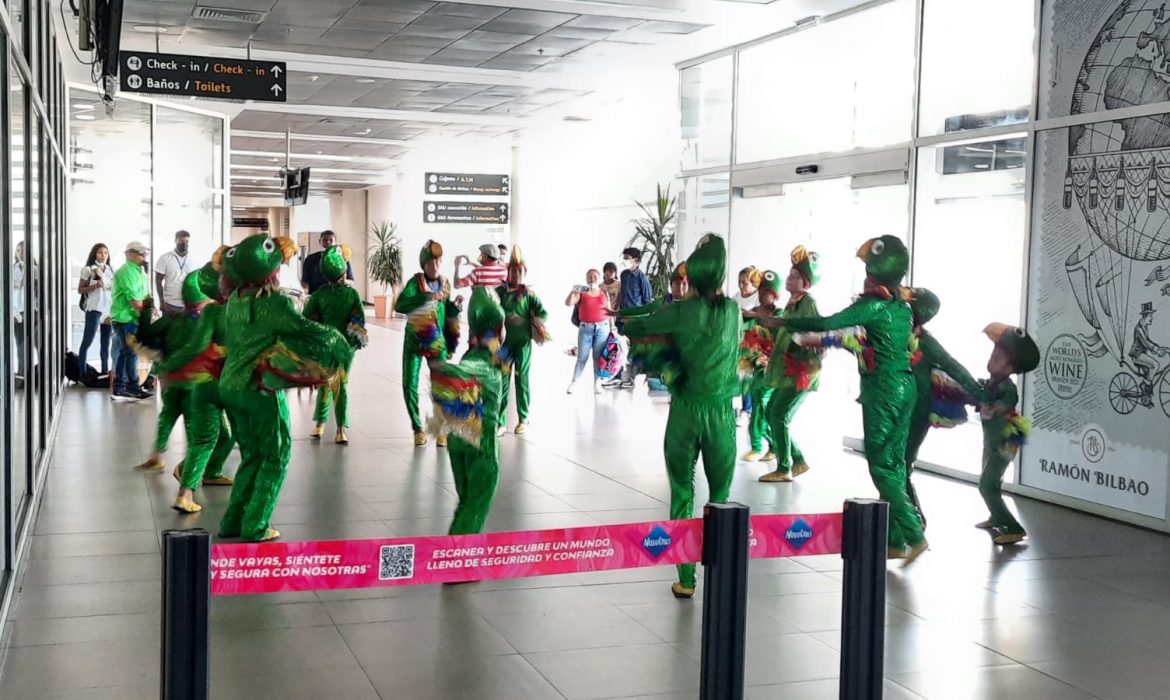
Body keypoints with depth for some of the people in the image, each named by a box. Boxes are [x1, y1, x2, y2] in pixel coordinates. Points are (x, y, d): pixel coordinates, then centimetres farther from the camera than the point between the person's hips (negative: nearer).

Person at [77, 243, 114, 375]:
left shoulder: (111, 270, 12)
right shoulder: (88, 270, -2)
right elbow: (80, 290, -3)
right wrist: (95, 286, -16)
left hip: (109, 309, 5)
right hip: (94, 308, -5)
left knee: (106, 342, 8)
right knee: (87, 341, -5)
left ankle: (105, 369, 13)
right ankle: (82, 371, -4)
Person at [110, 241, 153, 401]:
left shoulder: (139, 271, 19)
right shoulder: (126, 272, -14)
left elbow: (143, 295, 21)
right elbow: (133, 298, -20)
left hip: (131, 318, 10)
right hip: (125, 318, -10)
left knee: (124, 352, 11)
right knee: (131, 352, -6)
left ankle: (119, 389, 15)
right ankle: (132, 387, 1)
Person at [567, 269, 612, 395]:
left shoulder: (604, 293, 9)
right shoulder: (581, 293, 3)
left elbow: (609, 311, 12)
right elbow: (568, 303, -7)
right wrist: (573, 292, -23)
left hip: (602, 327, 1)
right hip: (585, 328, -1)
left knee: (598, 356, 3)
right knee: (582, 357, 0)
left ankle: (597, 384, 8)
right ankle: (573, 383, 7)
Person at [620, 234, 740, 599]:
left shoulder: (683, 311, -6)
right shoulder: (733, 310, 3)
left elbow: (631, 327, 2)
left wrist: (662, 335, 20)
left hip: (686, 409, -2)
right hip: (722, 411, 2)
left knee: (682, 493, 6)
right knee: (721, 496, 11)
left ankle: (686, 579, 6)